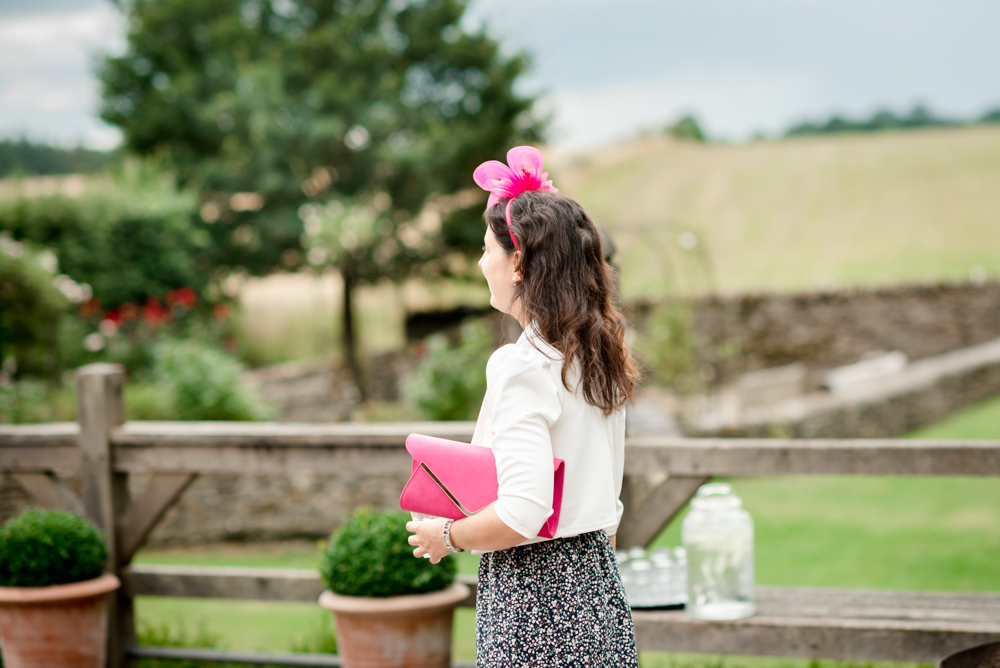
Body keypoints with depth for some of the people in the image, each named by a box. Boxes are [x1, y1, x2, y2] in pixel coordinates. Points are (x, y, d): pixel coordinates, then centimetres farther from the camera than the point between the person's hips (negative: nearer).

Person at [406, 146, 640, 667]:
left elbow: (522, 515, -23)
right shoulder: (601, 356, 8)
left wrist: (446, 537, -8)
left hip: (534, 592, -8)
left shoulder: (522, 366, -17)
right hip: (597, 581, 8)